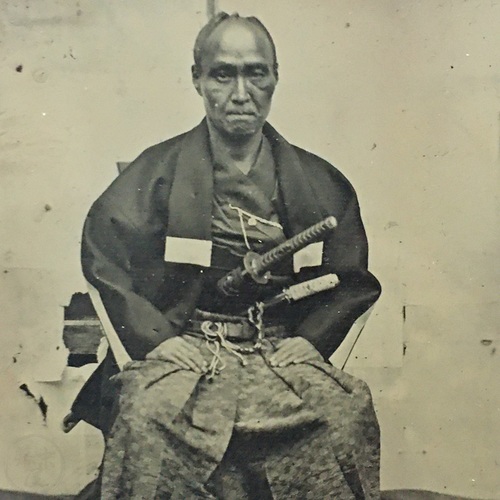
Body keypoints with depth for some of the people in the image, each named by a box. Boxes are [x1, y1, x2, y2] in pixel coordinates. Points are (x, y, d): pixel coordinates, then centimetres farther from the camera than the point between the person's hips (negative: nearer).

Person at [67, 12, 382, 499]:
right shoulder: (155, 172, 5)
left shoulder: (319, 182, 10)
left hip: (284, 351, 2)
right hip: (183, 347, -1)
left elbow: (351, 281, 13)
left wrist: (306, 342, -2)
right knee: (148, 412, -33)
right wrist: (163, 343, -8)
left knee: (347, 412, -28)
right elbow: (104, 259, 1)